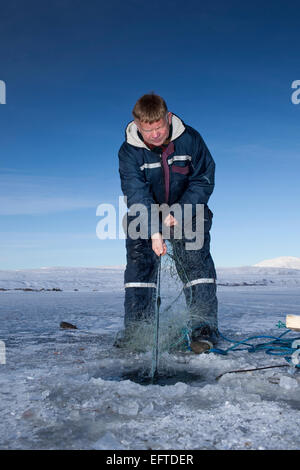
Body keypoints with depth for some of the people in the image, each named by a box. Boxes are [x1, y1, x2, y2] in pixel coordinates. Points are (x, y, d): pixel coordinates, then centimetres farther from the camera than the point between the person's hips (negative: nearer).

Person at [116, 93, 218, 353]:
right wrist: (154, 232, -38)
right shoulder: (129, 151, -17)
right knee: (139, 262, -9)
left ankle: (204, 327, -13)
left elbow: (204, 179, -12)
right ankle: (136, 328, 0)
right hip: (145, 215, 1)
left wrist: (180, 213, -24)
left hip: (188, 211, 0)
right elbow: (137, 194, -26)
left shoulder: (190, 139, -16)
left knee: (196, 261, -16)